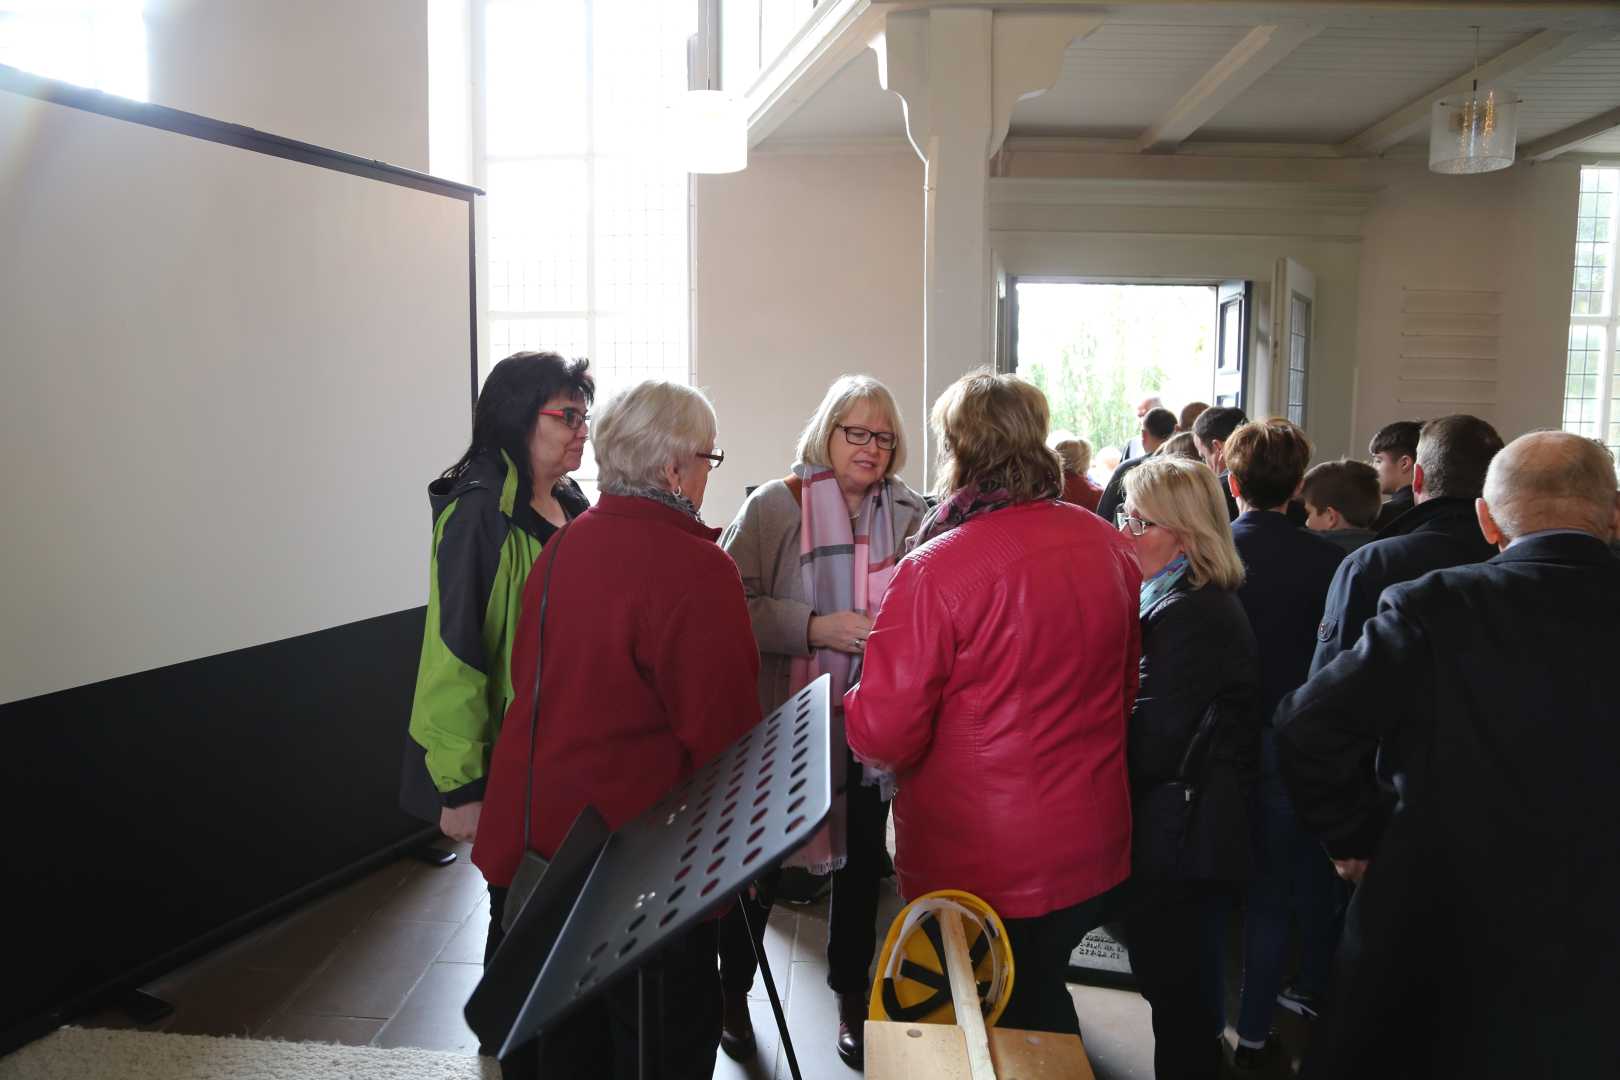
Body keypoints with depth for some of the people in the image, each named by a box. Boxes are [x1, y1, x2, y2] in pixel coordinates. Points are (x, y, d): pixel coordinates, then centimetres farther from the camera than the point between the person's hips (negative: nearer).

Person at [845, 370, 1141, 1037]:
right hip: (1093, 854, 6)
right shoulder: (1111, 546, -2)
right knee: (1041, 1001, 26)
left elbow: (882, 735, -21)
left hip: (978, 871, -5)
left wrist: (848, 706, 0)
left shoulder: (937, 569, -23)